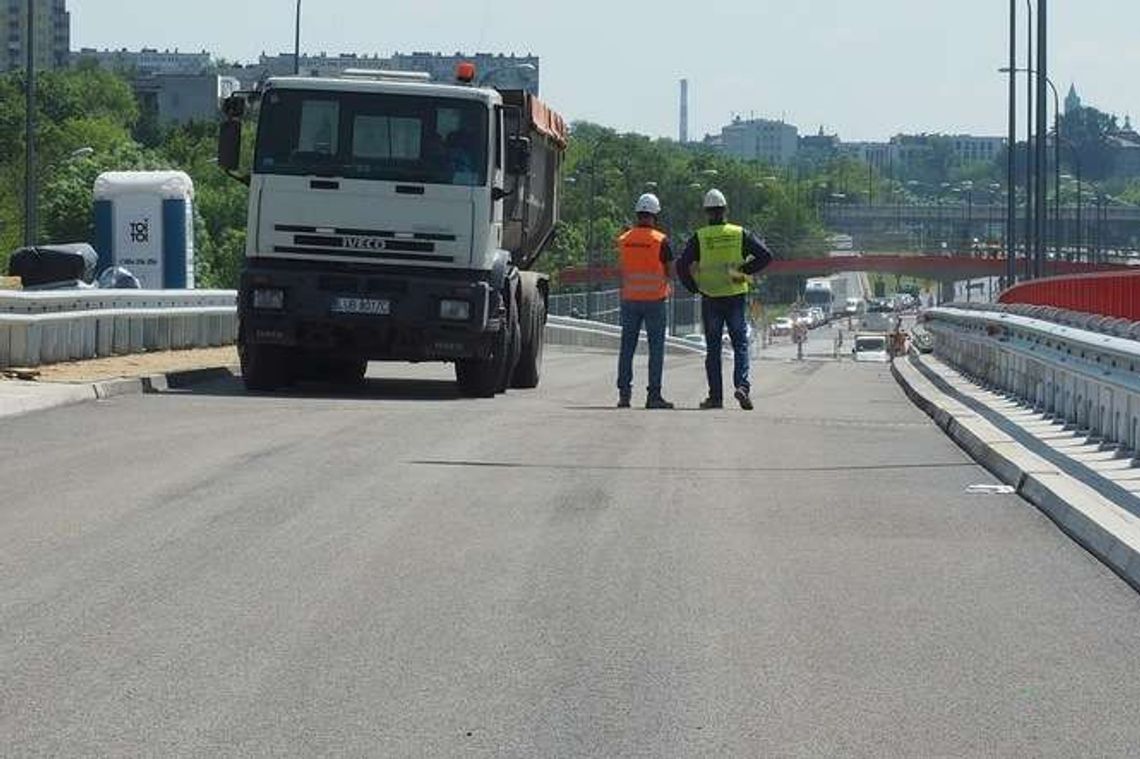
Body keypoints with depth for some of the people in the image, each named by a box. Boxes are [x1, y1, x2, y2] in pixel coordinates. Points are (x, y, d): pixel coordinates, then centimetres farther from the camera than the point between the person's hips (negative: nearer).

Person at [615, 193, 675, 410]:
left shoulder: (623, 241, 4)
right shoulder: (660, 240, -8)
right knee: (656, 347, 0)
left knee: (627, 346, 8)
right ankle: (654, 395, -3)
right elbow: (671, 271, -2)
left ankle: (624, 393, 5)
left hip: (630, 300, 4)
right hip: (654, 300, -4)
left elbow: (622, 271, 9)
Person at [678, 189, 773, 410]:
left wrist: (694, 287, 5)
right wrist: (745, 271, 2)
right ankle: (742, 385, -14)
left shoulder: (699, 238, -3)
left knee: (713, 348, 7)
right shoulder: (740, 234, 0)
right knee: (740, 344, 6)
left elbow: (682, 267, -8)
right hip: (735, 298, 0)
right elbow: (766, 255, -6)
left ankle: (715, 396, 5)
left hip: (710, 300, 0)